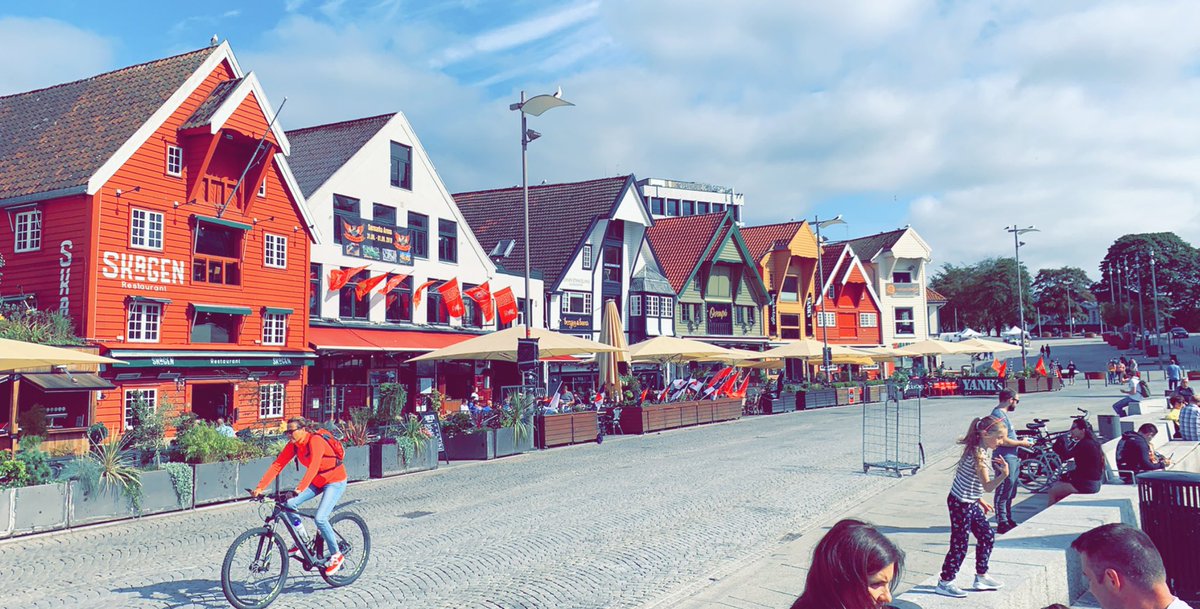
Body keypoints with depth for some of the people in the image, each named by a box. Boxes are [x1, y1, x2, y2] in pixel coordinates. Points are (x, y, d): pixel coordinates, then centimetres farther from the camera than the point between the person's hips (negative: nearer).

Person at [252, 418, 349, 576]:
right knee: (289, 504, -10)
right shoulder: (293, 445, -5)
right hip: (317, 481, 8)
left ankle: (336, 555, -1)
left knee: (320, 518, -20)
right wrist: (260, 487, -20)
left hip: (335, 481, -7)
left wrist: (299, 489, -50)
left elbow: (313, 467, -39)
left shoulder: (315, 441, -27)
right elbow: (277, 465, -10)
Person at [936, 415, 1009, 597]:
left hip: (971, 502, 10)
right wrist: (1004, 474, -45)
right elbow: (988, 487, -30)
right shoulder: (979, 455, -25)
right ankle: (944, 583, 11)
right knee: (959, 544, -1)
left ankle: (981, 577, 30)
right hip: (960, 505, -10)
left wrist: (980, 500, 20)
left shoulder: (984, 450, 6)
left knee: (987, 536, 16)